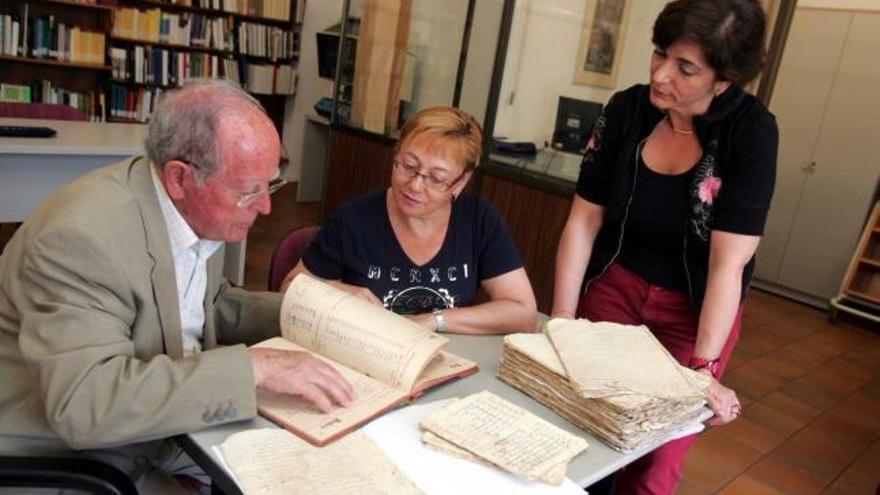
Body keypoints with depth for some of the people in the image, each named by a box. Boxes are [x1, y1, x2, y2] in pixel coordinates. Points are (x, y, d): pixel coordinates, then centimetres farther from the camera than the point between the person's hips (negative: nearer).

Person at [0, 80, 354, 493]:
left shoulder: (200, 211, -5)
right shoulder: (84, 235, -29)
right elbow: (85, 402, -36)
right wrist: (253, 365, -36)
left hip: (158, 426, 7)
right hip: (64, 457, -7)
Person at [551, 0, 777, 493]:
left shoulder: (752, 130, -19)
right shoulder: (627, 109, -11)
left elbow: (728, 263, -21)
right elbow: (583, 222, -9)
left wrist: (703, 367, -23)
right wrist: (560, 325, -10)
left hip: (696, 310, -2)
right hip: (614, 287, 2)